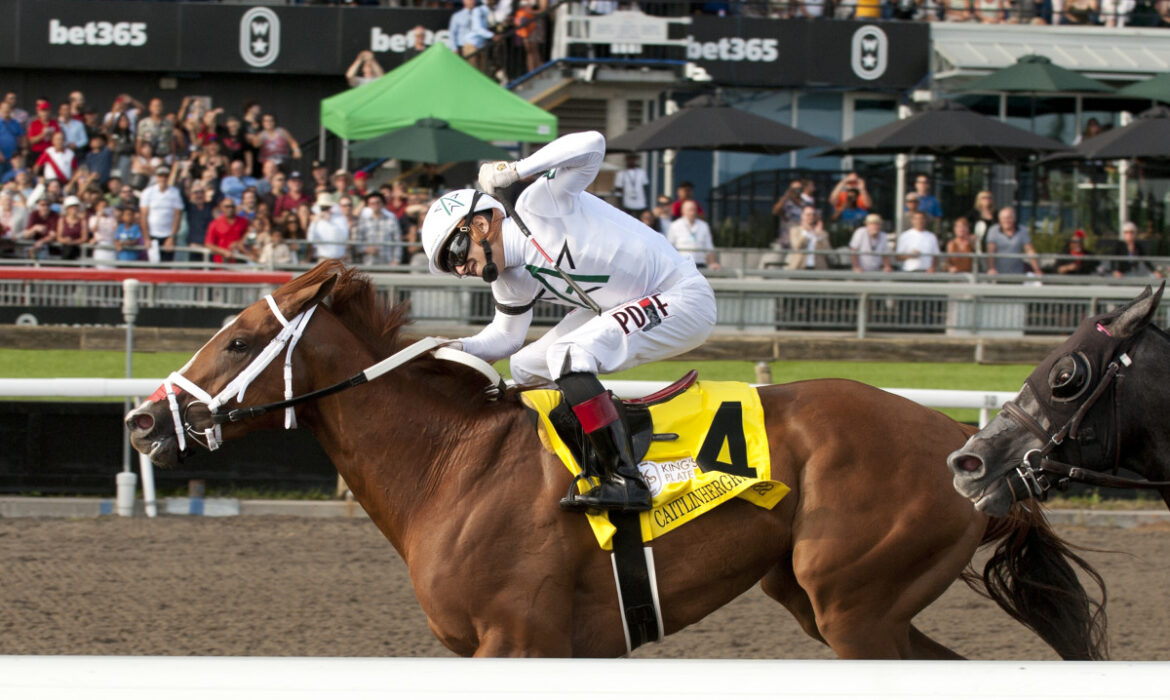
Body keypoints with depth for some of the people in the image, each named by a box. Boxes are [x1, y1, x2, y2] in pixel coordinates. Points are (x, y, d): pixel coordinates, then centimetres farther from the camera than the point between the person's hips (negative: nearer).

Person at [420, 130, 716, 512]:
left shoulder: (536, 205, -20)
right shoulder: (509, 283, 4)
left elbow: (592, 145, -30)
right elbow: (506, 337, 19)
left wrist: (515, 170, -26)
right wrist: (458, 348, 0)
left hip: (681, 298, -10)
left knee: (568, 355, -27)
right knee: (525, 370, 13)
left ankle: (625, 480, -30)